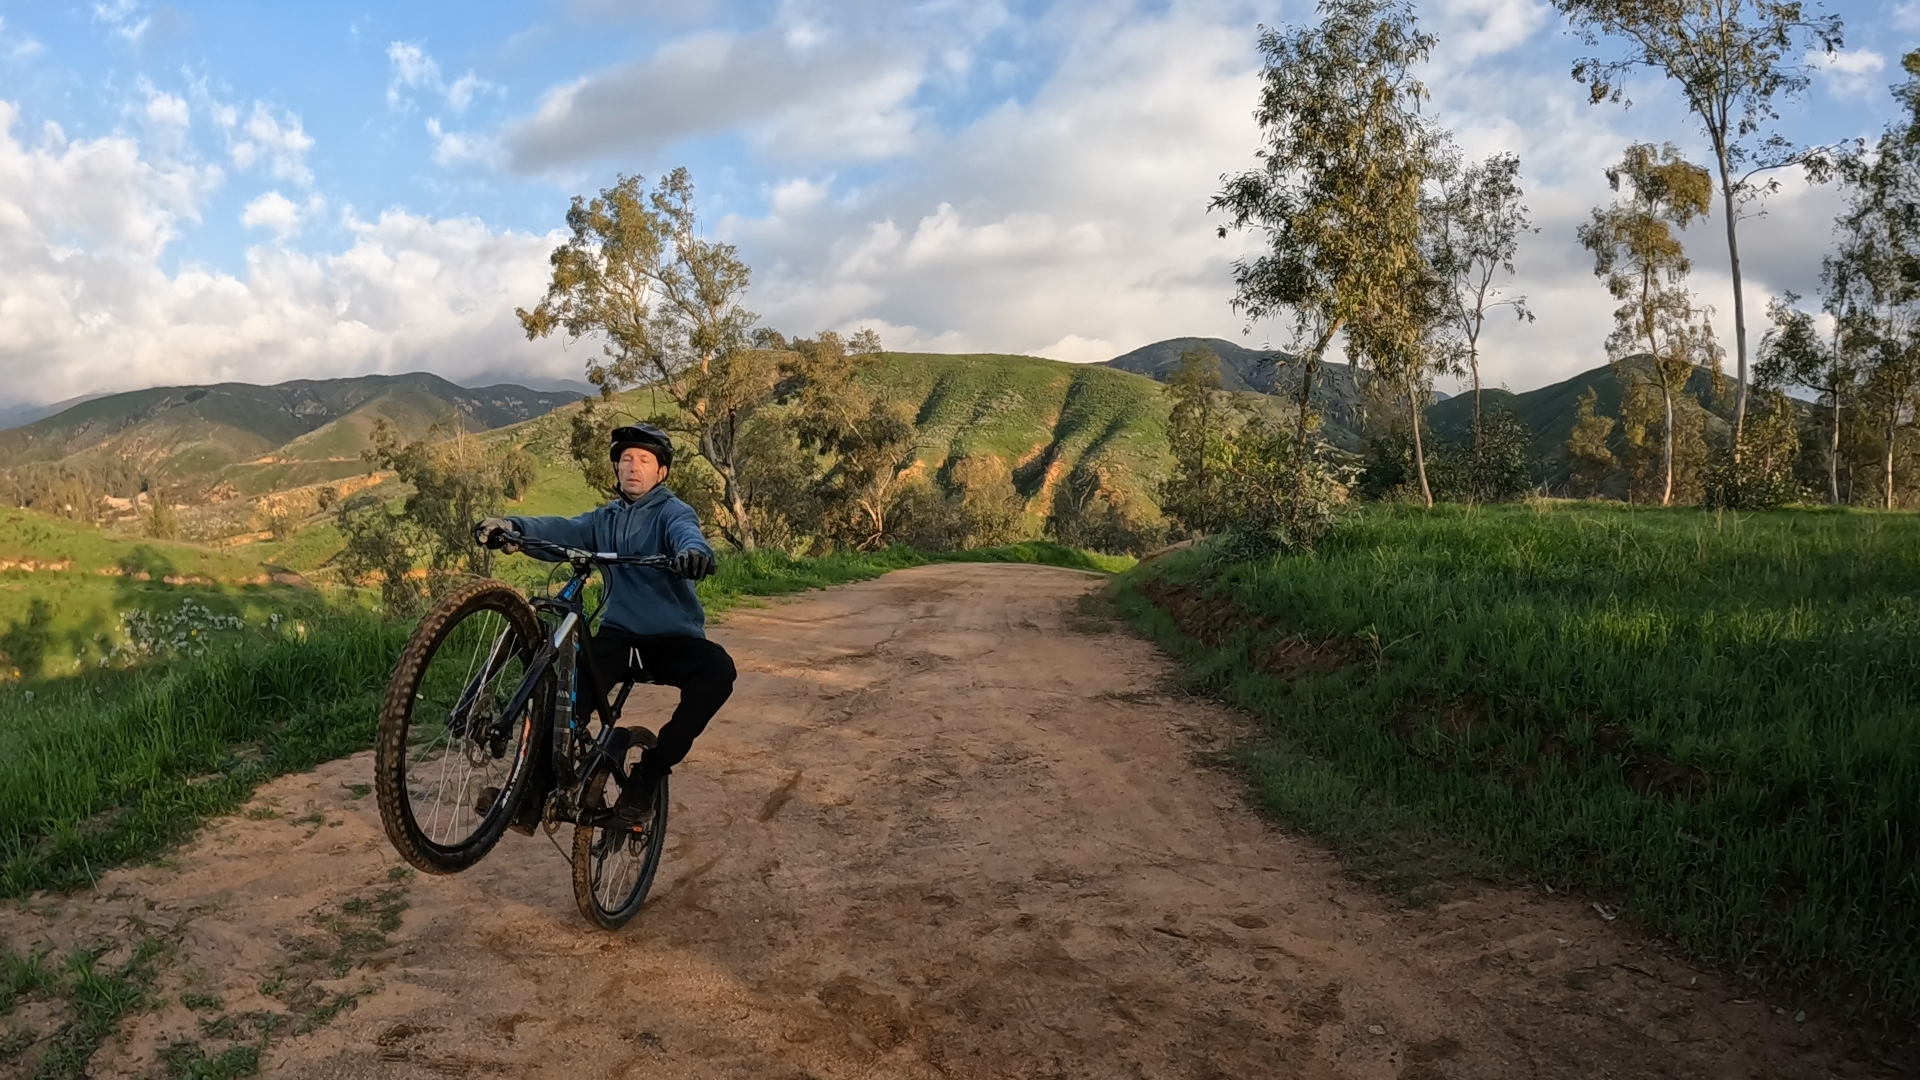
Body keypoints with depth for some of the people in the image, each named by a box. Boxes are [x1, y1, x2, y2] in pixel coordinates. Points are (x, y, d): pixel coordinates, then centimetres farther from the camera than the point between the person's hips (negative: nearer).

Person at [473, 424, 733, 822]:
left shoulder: (673, 512, 0)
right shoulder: (606, 519, 13)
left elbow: (686, 532, -25)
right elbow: (563, 530, -7)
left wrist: (694, 551, -52)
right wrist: (513, 526, -28)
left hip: (673, 638, -3)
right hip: (618, 633, 3)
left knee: (717, 670, -33)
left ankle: (649, 772, -22)